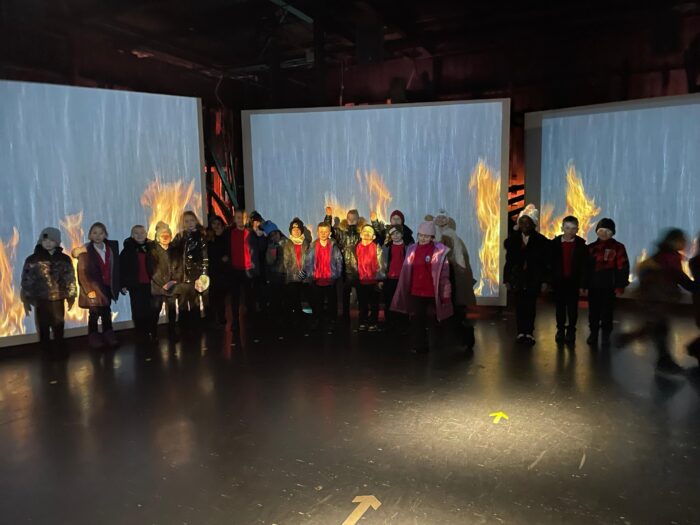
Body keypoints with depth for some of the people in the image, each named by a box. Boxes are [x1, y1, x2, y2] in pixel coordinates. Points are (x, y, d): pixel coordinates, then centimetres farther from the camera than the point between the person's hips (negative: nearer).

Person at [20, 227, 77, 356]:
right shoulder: (32, 260, -1)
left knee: (59, 327, 8)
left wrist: (71, 296, 6)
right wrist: (26, 300, -1)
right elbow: (26, 280, 0)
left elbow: (70, 278, 8)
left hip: (58, 299, 1)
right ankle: (47, 353, 15)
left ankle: (59, 352, 21)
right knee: (43, 328, 4)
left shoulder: (64, 259, 5)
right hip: (40, 300, -1)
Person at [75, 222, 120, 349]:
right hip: (94, 288, -3)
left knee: (106, 313, 11)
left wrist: (116, 285, 5)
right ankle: (94, 338, 16)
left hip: (107, 286, 3)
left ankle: (108, 337, 20)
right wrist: (89, 290, -13)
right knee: (94, 314, 5)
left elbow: (115, 267, 8)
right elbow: (82, 273, -9)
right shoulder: (85, 251, -8)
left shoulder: (112, 247, 2)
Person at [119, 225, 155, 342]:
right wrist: (123, 285, -6)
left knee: (150, 310, 1)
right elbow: (121, 268, -1)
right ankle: (141, 334, 14)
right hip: (135, 285, -1)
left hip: (149, 284, 1)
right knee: (138, 310, 4)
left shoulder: (151, 247, 4)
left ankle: (151, 333, 10)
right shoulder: (128, 250, 0)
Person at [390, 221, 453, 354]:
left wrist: (445, 293, -11)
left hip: (431, 293, -3)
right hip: (415, 292, 4)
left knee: (431, 321, 13)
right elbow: (407, 272, 9)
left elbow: (444, 273, -10)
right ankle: (418, 346, 20)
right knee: (416, 320, 8)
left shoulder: (439, 251, -10)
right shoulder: (412, 249, 5)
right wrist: (404, 291, 10)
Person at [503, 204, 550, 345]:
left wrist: (543, 280, -8)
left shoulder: (541, 240, -1)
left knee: (531, 306, 1)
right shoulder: (513, 239, 3)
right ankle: (521, 332, 15)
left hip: (533, 279, -1)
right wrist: (507, 279, -1)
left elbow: (545, 262, -3)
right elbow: (509, 260, 2)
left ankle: (529, 333, 10)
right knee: (519, 306, 5)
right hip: (517, 278, 1)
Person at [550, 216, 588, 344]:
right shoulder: (554, 243, -1)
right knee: (560, 307, 10)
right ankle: (560, 329, 21)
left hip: (574, 282, -1)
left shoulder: (581, 245, -4)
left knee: (572, 308, 4)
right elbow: (550, 263, 0)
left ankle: (571, 330, 14)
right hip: (558, 281, 1)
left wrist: (582, 284, -7)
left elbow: (584, 266, -3)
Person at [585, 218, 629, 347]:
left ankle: (606, 334, 19)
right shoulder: (591, 247, 7)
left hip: (609, 286, -3)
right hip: (593, 285, 3)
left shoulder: (618, 247, -3)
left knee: (607, 311, 6)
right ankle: (594, 333, 21)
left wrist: (620, 285, -9)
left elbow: (623, 267, -5)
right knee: (593, 311, 9)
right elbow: (586, 267, 8)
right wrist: (584, 284, 5)